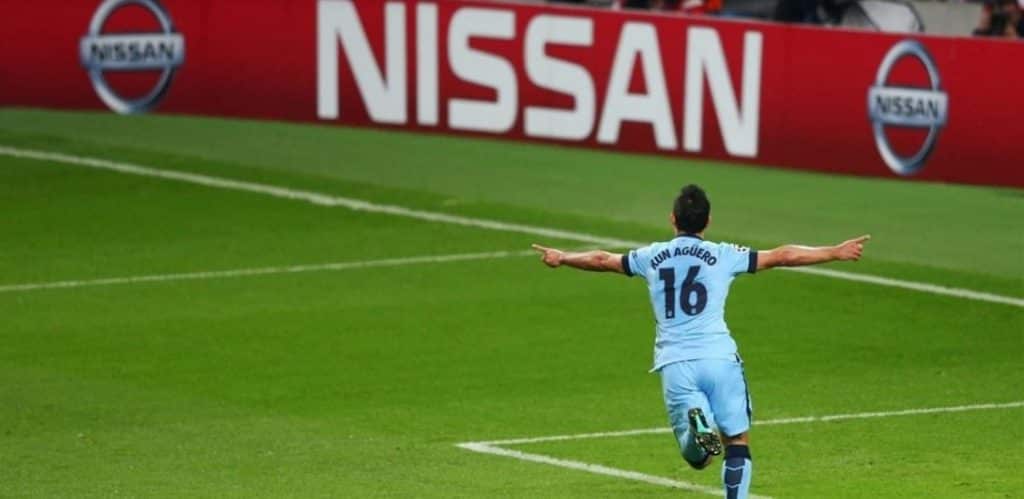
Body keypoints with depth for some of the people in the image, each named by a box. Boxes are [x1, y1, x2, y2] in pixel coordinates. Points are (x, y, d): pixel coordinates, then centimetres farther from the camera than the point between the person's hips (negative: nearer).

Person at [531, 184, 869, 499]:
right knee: (737, 443, 8)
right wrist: (836, 253, 13)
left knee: (697, 456, 0)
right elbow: (781, 257, 5)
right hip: (719, 358, -2)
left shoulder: (652, 257, 11)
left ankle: (696, 424, -34)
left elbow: (602, 260, 25)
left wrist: (562, 258, 43)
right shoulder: (722, 256, 4)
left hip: (674, 363, 2)